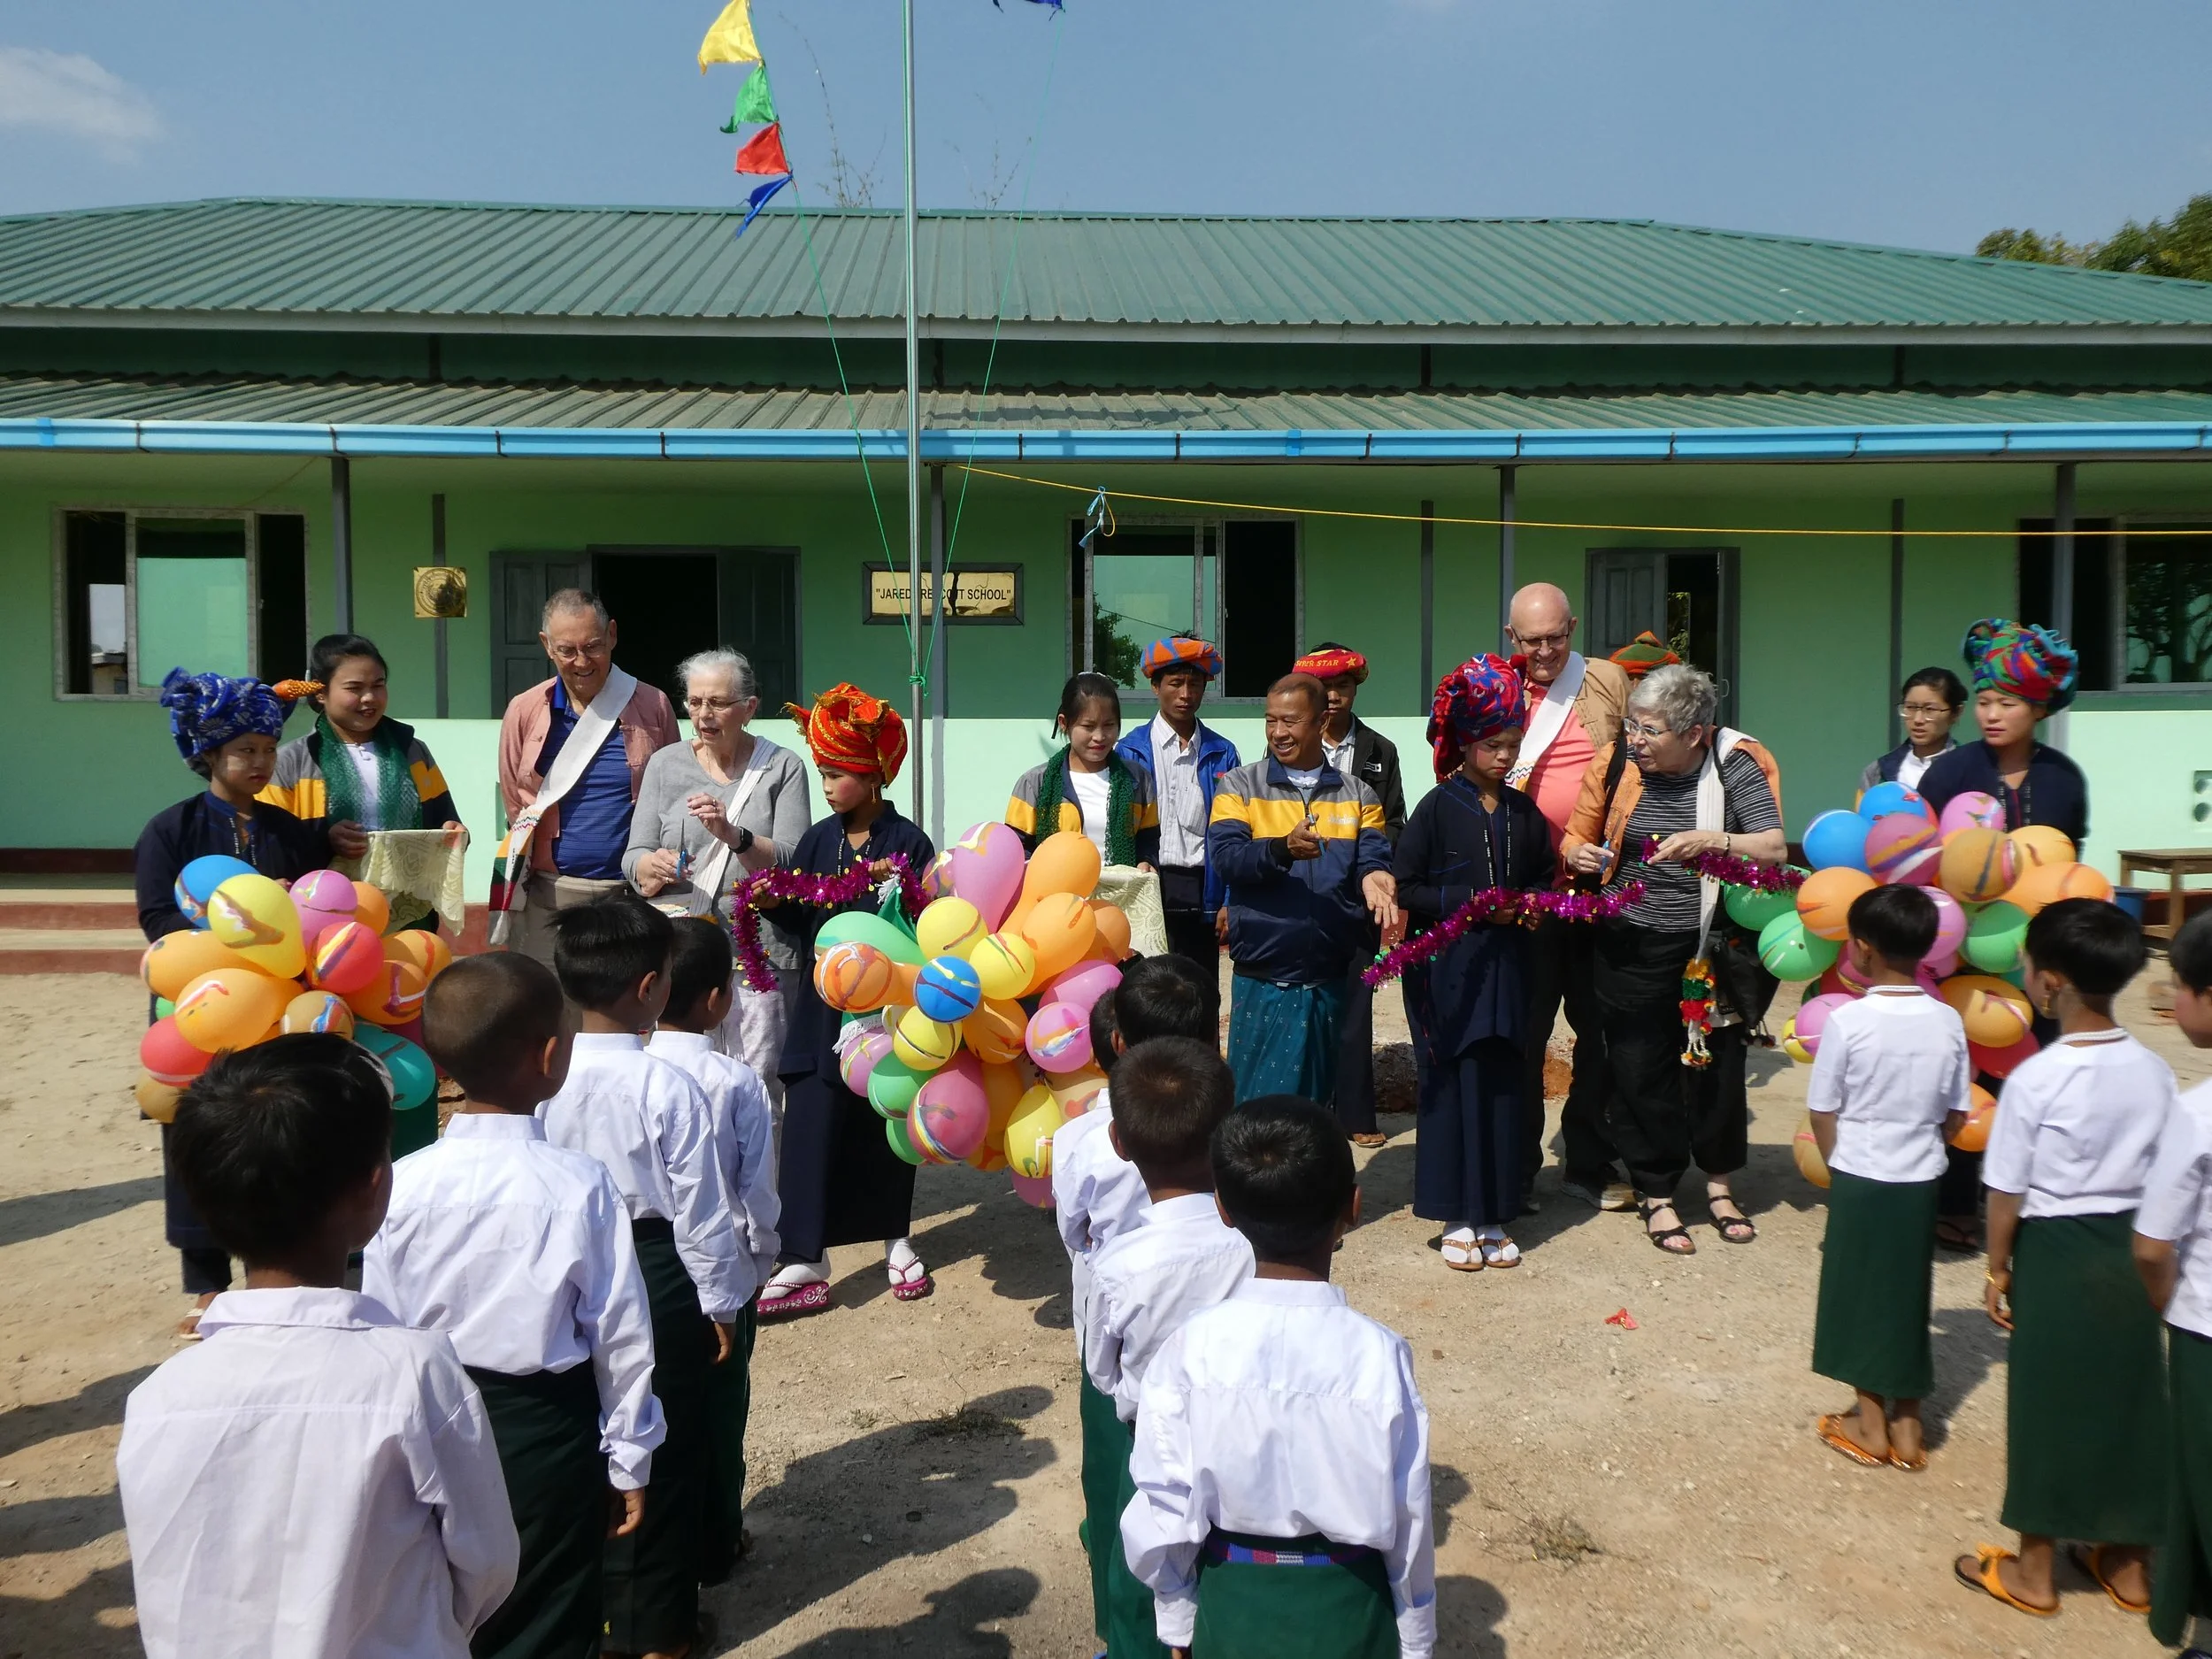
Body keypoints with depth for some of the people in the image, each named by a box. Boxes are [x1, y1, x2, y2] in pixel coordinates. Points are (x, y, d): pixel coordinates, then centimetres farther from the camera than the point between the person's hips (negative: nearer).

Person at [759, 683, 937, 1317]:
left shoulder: (909, 842, -6)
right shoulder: (819, 839, 5)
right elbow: (795, 920, 5)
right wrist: (768, 897, -14)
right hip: (825, 1003, 3)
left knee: (886, 1122, 11)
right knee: (811, 1126, -4)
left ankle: (896, 1239, 30)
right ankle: (802, 1265, 0)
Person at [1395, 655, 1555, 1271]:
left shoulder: (1524, 811, 10)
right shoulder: (1438, 807, -3)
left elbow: (1545, 878, 21)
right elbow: (1406, 888, -6)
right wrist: (1467, 900, -16)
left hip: (1507, 965, 4)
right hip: (1451, 968, -4)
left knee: (1502, 1087, 5)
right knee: (1455, 1086, -1)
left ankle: (1494, 1217, 16)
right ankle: (1458, 1219, 10)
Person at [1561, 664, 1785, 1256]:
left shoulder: (1735, 765, -9)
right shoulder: (1615, 764, -3)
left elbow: (1775, 847, -19)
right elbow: (1577, 836, 9)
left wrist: (1712, 841, -35)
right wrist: (1577, 854, -13)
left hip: (1710, 947, -1)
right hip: (1629, 948, 1)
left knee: (1716, 1063, 11)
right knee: (1641, 1071, 5)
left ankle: (1719, 1184, 34)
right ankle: (1656, 1195, 23)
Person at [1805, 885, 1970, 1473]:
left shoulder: (1847, 1020, -18)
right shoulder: (1948, 1022, -6)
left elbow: (1823, 1114, -10)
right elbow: (1955, 1117, 2)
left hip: (1859, 1178, -4)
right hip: (1920, 1181, 4)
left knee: (1861, 1290, 11)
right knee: (1908, 1290, 15)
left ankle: (1870, 1422, 21)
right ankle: (1906, 1424, 25)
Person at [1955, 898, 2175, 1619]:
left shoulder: (2036, 1079, -19)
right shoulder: (2155, 1072, -4)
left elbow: (2007, 1192, -12)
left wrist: (1997, 1268, 2)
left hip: (2056, 1252, -5)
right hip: (2131, 1249, 5)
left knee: (2048, 1401, 8)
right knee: (2129, 1396, 17)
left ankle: (2033, 1571, 23)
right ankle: (2129, 1562, 32)